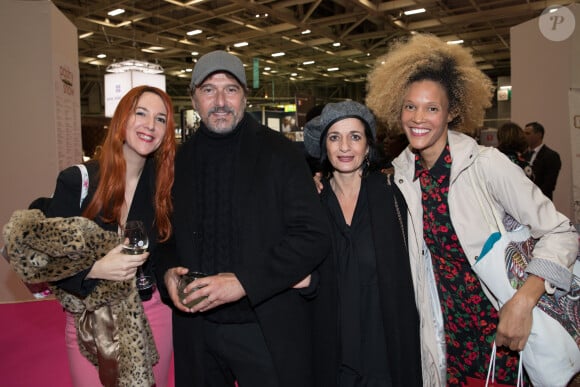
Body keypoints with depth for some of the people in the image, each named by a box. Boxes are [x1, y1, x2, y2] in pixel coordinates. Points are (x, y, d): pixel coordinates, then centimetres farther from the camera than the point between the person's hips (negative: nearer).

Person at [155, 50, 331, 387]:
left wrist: (244, 283, -19)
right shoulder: (179, 160, 6)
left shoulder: (279, 152, -6)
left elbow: (314, 236, -12)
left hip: (268, 330, -3)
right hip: (195, 329, 4)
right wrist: (169, 271, -4)